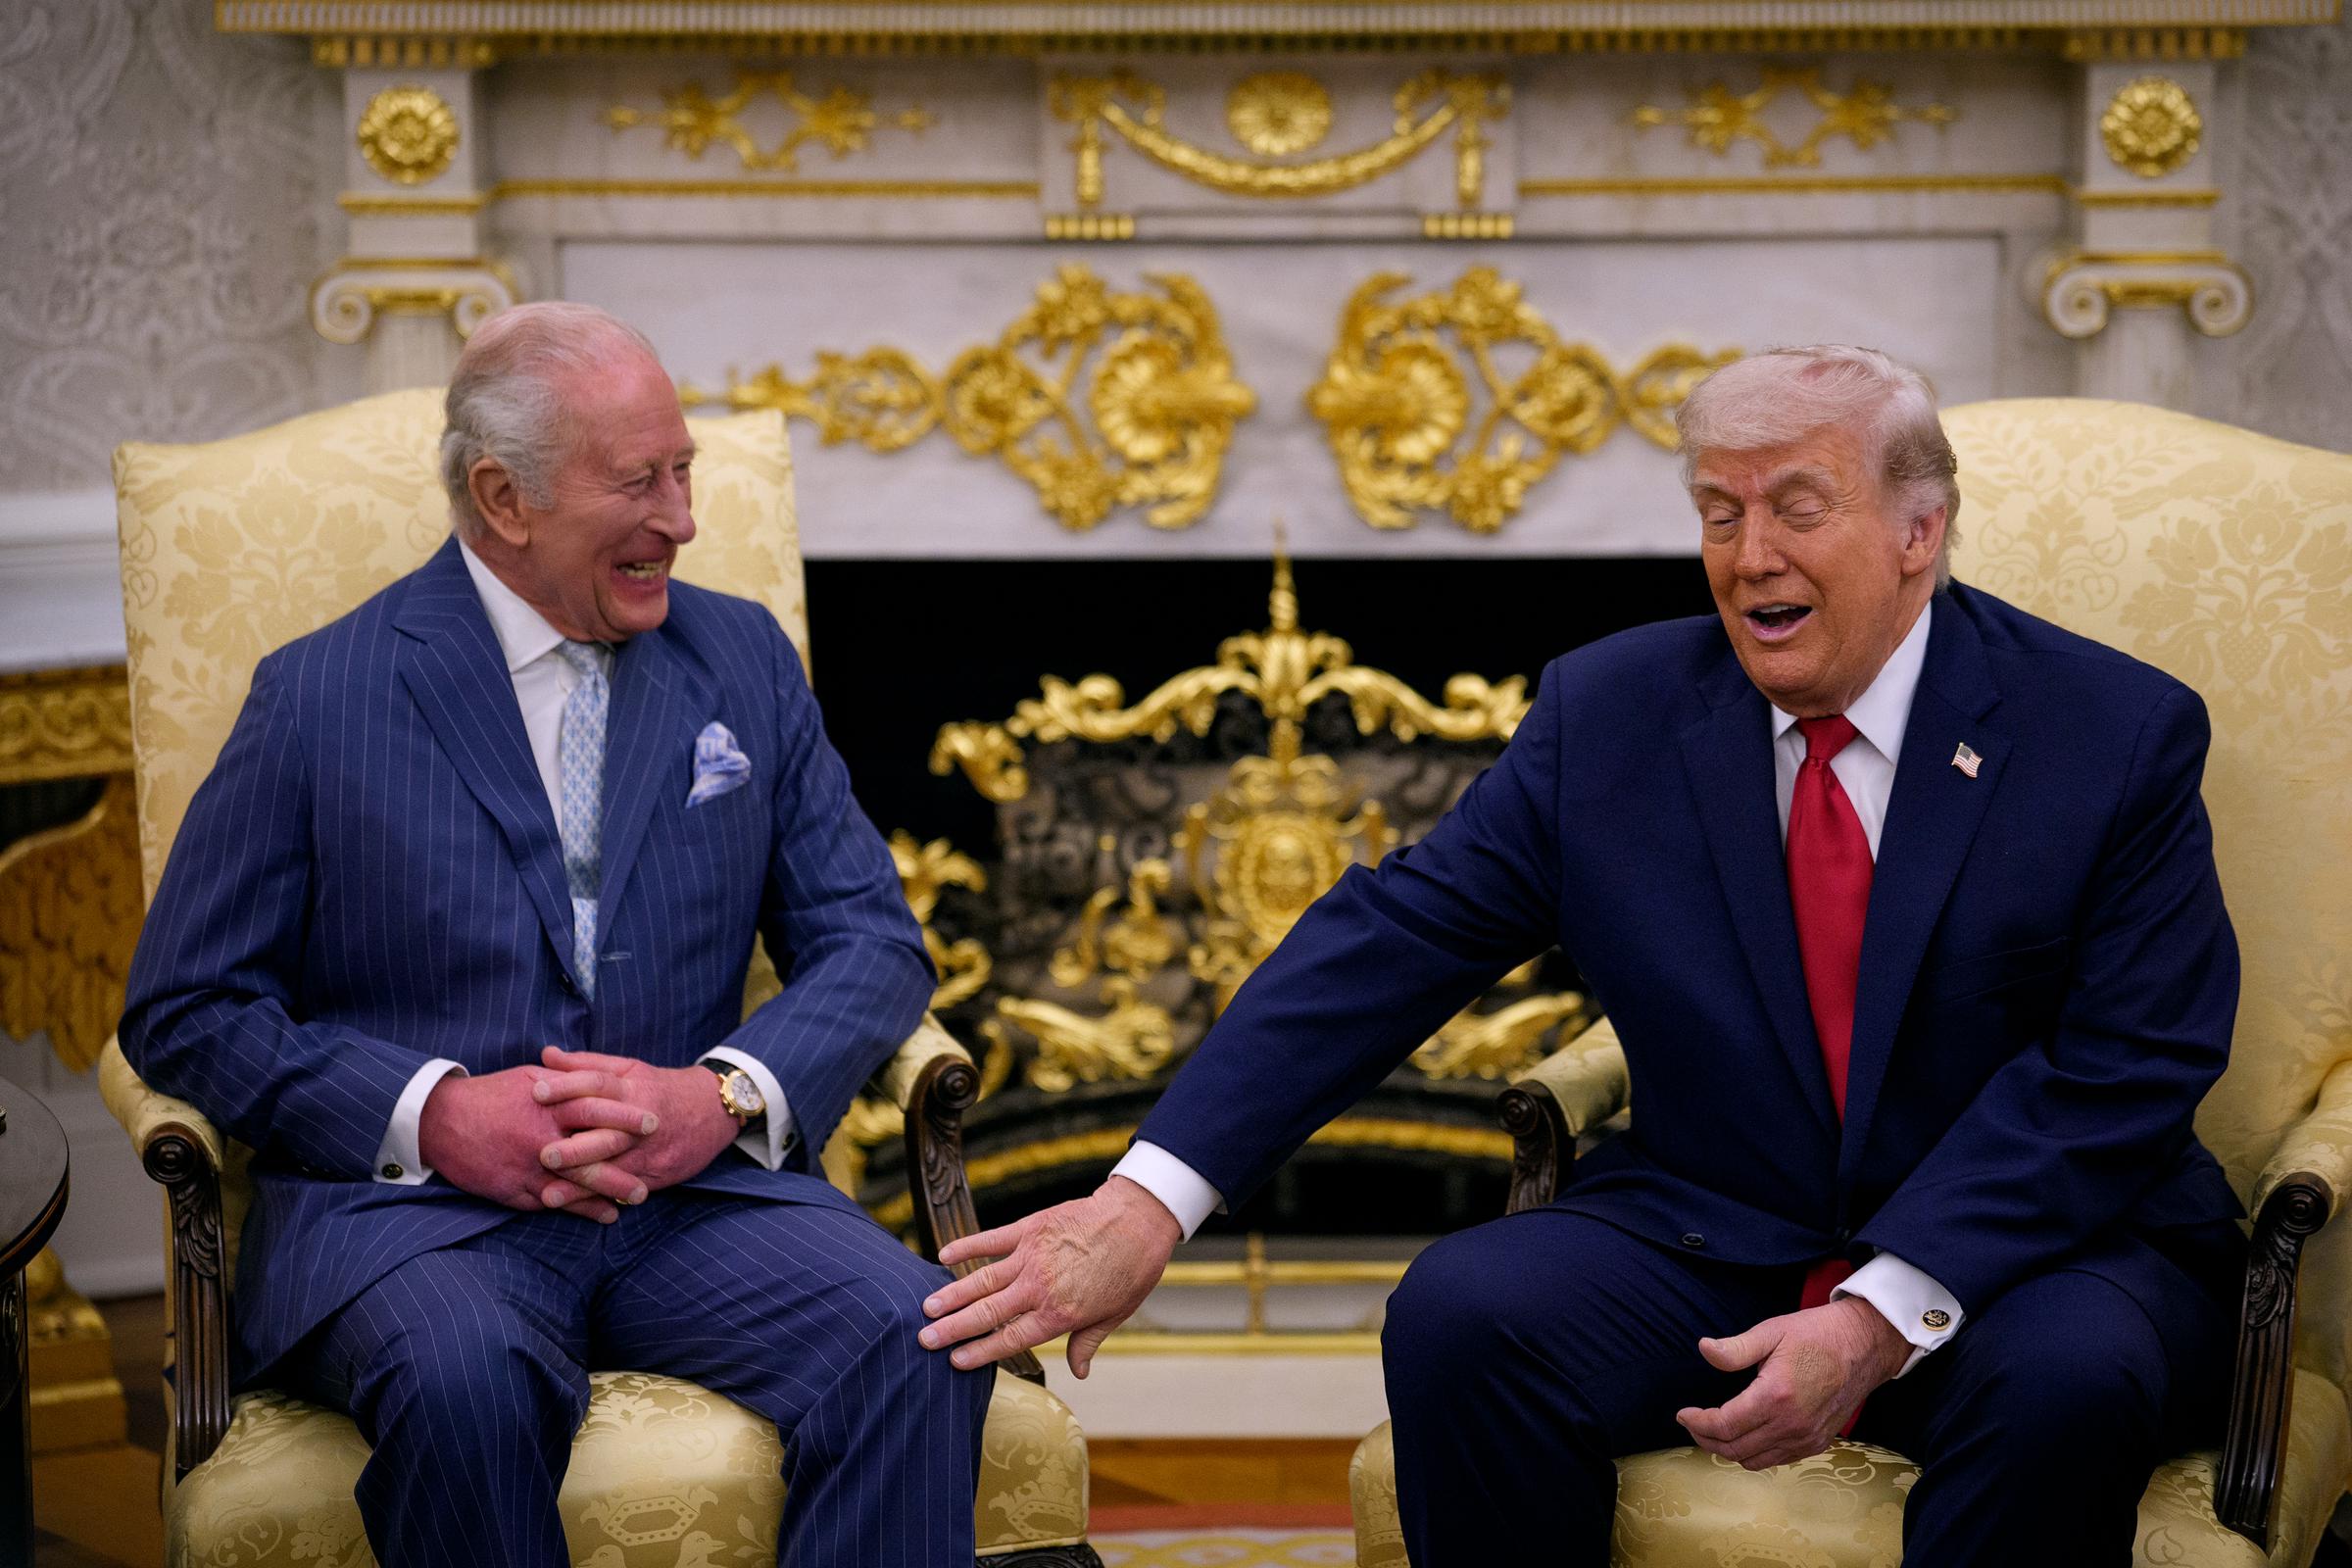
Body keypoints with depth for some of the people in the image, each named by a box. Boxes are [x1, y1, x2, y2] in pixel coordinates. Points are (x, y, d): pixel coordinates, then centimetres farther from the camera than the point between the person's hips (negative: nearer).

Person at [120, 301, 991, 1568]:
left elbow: (871, 942, 12)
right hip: (410, 1204, -2)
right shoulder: (318, 698, 4)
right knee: (462, 1379, -36)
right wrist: (432, 1114, -14)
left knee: (910, 1341, -27)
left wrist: (727, 1095, -10)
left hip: (698, 1186, 3)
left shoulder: (742, 661, 14)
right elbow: (183, 1011, 3)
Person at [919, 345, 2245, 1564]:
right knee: (1463, 1315, -25)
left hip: (2046, 1245, -2)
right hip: (1708, 1245, 3)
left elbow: (2127, 1070, -12)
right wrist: (1147, 1203, -17)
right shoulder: (1612, 714, 2)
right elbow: (1391, 942, -5)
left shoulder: (2119, 735, -6)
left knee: (2068, 1379, -36)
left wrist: (1884, 1315, -24)